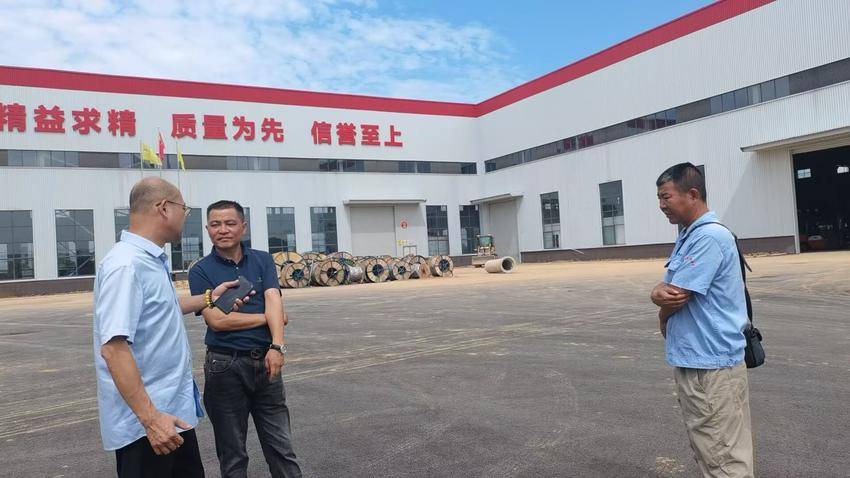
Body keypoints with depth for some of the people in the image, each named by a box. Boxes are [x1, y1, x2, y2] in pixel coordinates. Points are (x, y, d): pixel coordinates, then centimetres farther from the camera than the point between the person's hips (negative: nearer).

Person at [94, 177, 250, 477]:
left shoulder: (151, 260, 8)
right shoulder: (127, 265, -22)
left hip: (174, 411, 9)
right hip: (146, 421, -9)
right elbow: (113, 348, -28)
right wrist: (150, 418, -29)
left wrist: (208, 298, 25)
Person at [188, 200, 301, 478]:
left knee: (281, 446, 9)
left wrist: (277, 345, -24)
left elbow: (274, 301, -9)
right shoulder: (201, 271, -2)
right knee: (232, 455, 11)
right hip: (225, 366, -2)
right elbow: (217, 320, -13)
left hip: (265, 362, 2)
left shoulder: (263, 261, 5)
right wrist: (267, 318, -6)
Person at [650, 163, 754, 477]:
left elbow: (673, 301, -20)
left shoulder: (710, 237, -18)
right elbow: (665, 291, 12)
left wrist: (663, 318, 3)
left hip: (712, 367, -10)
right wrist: (659, 293, -12)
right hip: (691, 361, 10)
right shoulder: (687, 237, 13)